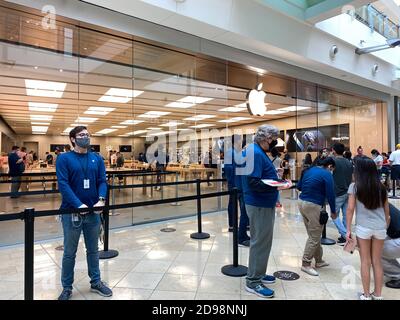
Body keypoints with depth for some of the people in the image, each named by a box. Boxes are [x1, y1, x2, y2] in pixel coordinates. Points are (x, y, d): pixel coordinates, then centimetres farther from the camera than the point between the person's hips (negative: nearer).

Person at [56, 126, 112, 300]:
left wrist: (101, 200, -18)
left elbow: (102, 181, 1)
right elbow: (63, 184, -14)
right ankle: (67, 288, 27)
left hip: (93, 212, 3)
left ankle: (96, 282, 32)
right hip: (72, 212, -3)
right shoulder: (64, 158, -6)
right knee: (69, 253, 10)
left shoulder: (97, 159, 5)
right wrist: (79, 205, -24)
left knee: (93, 250, 16)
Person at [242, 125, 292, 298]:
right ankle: (253, 282, 11)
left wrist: (275, 179, 9)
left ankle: (258, 274, 33)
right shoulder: (255, 153, -20)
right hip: (259, 205, -11)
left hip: (263, 204, 11)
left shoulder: (259, 152, 13)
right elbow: (253, 182, -26)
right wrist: (276, 186, -29)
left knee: (262, 241, 19)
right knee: (260, 242, -1)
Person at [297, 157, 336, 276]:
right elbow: (330, 194, -11)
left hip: (302, 203, 8)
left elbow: (299, 186, 17)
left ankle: (319, 260, 29)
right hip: (313, 206, -8)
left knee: (314, 235, 18)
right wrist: (333, 211, 1)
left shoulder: (308, 170, 12)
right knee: (314, 237, 2)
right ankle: (306, 264, 8)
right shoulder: (327, 175, -9)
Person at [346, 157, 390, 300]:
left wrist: (348, 230, -1)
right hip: (380, 228, 4)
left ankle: (366, 295, 19)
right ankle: (378, 295, 26)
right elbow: (387, 211, 10)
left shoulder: (354, 186, -6)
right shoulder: (381, 187, 5)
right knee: (377, 262, 15)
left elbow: (350, 209, -8)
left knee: (365, 262, 9)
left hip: (363, 228, -3)